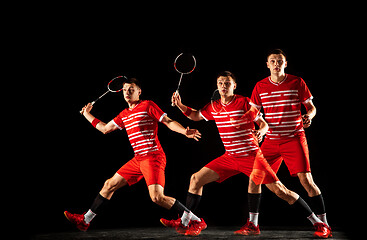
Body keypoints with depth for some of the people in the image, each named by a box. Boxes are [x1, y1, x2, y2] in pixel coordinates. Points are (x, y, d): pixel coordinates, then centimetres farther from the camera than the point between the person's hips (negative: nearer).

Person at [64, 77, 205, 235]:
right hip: (138, 160, 8)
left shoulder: (148, 105, -2)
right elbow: (105, 128, 28)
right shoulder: (124, 115, 18)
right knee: (109, 185, 9)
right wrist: (87, 114, 33)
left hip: (153, 157, -8)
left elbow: (168, 122, -7)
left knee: (157, 197, -21)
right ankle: (85, 220, 19)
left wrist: (184, 131, -24)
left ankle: (191, 218, -9)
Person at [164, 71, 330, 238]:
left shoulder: (244, 103, -10)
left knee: (279, 190, -12)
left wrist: (260, 132, -28)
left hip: (251, 156, -6)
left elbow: (264, 124, -5)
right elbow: (196, 116, 22)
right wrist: (179, 105, 7)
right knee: (196, 179, 1)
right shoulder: (214, 107, 5)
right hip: (229, 157, 6)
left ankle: (316, 222, -2)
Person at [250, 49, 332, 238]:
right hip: (270, 140, 3)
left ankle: (323, 224, -2)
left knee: (306, 180, -13)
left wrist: (309, 116, -16)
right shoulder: (260, 87, 5)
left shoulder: (297, 83, -1)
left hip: (294, 139, -3)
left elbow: (311, 108, 6)